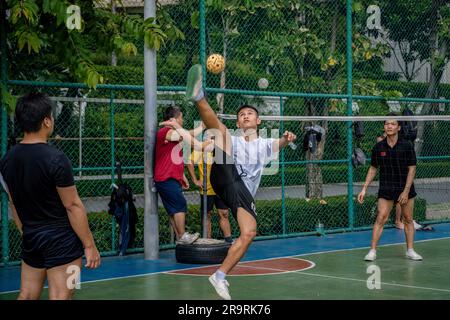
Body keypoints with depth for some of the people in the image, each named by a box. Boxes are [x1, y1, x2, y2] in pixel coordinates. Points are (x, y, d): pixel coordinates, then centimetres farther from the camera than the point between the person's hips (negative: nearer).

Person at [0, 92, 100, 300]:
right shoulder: (55, 158, -17)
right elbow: (73, 206, -15)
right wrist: (89, 245, -9)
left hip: (30, 238, 7)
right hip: (61, 240, -7)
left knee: (26, 296, 13)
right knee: (59, 297, -3)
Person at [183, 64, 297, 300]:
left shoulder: (264, 145, 29)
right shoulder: (232, 141, 30)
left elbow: (278, 144, 4)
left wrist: (286, 139, -20)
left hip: (244, 191, 1)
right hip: (226, 178, -1)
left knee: (249, 233, -16)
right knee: (220, 128, -17)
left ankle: (220, 276, -7)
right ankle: (198, 96, -41)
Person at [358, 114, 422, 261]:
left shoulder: (407, 146, -8)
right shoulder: (378, 147, -2)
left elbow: (412, 169, -7)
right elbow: (373, 168, 7)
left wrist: (406, 191, -13)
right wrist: (364, 189, 2)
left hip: (406, 188, 0)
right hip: (386, 189, 0)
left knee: (408, 219, 7)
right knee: (381, 218, -9)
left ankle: (410, 250, 18)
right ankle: (372, 251, -6)